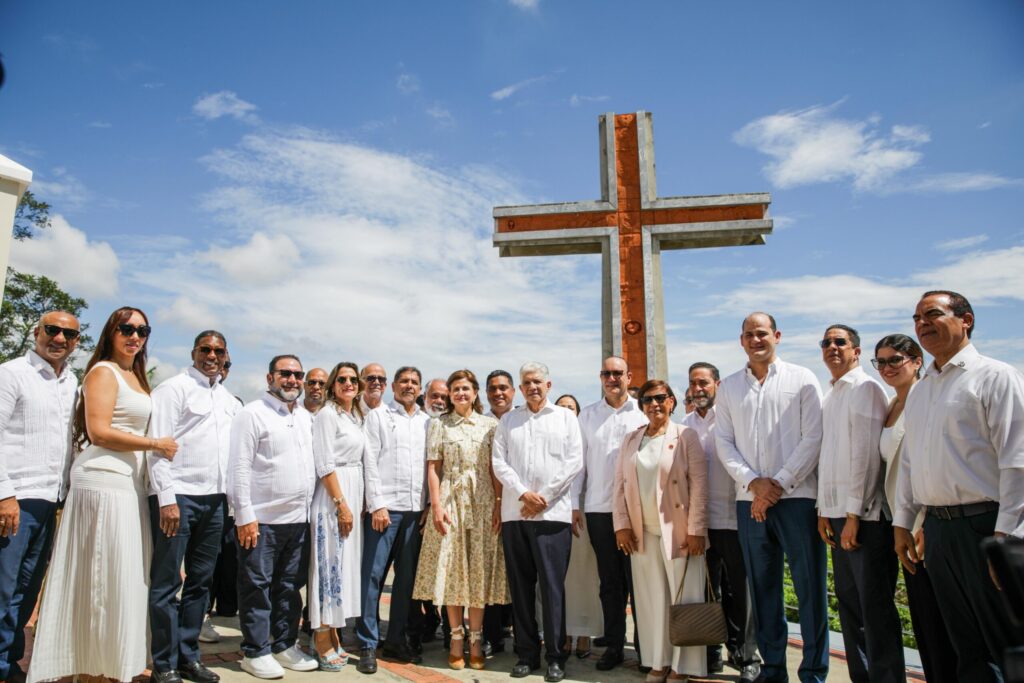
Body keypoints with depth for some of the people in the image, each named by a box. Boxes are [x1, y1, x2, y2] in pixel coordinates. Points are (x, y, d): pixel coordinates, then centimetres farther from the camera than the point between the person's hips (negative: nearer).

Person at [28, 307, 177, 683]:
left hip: (129, 483, 8)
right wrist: (155, 444, -10)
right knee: (104, 577, -3)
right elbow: (99, 431, -14)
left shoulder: (136, 377, 19)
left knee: (125, 576, 11)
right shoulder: (103, 371, -5)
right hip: (104, 481, -8)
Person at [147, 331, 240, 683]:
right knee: (167, 582, 2)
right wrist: (167, 498, -16)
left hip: (214, 499, 6)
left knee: (200, 581, 12)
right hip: (177, 495, -6)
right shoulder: (174, 388, -3)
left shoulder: (230, 401, 16)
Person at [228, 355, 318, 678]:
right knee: (257, 587, 4)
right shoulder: (252, 414, -7)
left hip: (299, 518, 6)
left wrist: (311, 509, 10)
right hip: (261, 519, -6)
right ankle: (256, 652, 17)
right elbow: (239, 467, -11)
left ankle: (285, 645, 27)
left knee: (290, 587, 14)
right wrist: (245, 516, -15)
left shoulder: (306, 417, 13)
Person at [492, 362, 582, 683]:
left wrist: (544, 497, -7)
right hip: (514, 513, 3)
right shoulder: (508, 420, 14)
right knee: (520, 585, 7)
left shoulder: (566, 417, 7)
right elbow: (498, 462, 6)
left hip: (552, 512, -2)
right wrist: (522, 493, -8)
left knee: (552, 585, -2)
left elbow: (574, 462, -1)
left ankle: (556, 656, 9)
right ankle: (526, 653, 17)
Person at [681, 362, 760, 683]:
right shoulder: (686, 424, 10)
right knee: (709, 588, 11)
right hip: (700, 518, 4)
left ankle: (746, 656, 16)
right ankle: (712, 651, 23)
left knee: (739, 589, 4)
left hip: (732, 516, -4)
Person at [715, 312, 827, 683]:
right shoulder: (728, 387, 12)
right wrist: (754, 482, -7)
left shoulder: (801, 379, 3)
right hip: (749, 500, 3)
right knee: (762, 587, 9)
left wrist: (779, 484, -10)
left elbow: (813, 437, -3)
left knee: (810, 586, 0)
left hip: (797, 497, -3)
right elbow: (723, 441, 7)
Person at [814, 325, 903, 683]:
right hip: (838, 514, 8)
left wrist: (854, 514, -16)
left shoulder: (865, 389, -8)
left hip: (864, 515, -8)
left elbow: (866, 453, -14)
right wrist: (824, 510, 14)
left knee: (875, 607, -2)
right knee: (849, 603, 13)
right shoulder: (829, 398, 16)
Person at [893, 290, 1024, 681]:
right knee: (968, 647, 14)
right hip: (936, 527, 7)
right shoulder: (919, 391, 16)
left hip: (983, 523, -6)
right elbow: (909, 462, 18)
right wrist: (902, 523, 15)